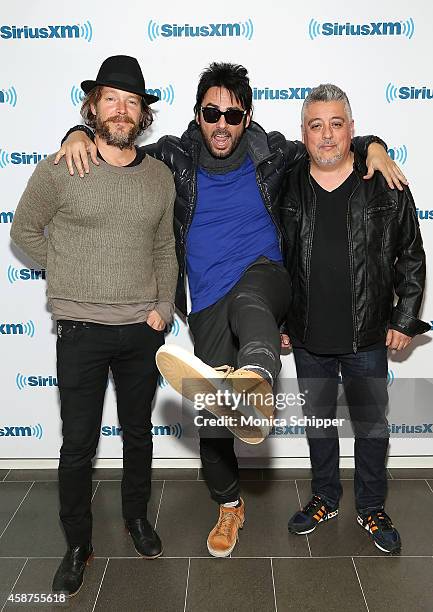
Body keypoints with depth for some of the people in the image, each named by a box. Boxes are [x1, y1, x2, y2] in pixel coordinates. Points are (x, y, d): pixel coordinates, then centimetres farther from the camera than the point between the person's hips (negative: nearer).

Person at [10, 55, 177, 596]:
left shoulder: (160, 176, 5)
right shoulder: (60, 169, -6)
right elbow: (24, 231, 4)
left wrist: (163, 307, 2)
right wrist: (72, 276, 1)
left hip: (143, 329, 3)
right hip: (82, 329, -3)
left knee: (138, 432, 18)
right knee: (78, 443, 7)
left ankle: (137, 518, 40)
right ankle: (77, 545, 27)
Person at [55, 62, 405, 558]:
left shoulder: (271, 154, 5)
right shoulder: (177, 155, 4)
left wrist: (372, 146, 2)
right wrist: (80, 135, -7)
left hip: (262, 273, -1)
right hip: (208, 301, 2)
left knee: (247, 304, -41)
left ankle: (253, 382, -75)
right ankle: (229, 506, 26)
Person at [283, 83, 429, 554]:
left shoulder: (386, 188, -4)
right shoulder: (287, 189, 0)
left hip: (367, 338, -1)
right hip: (308, 339, 2)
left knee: (371, 425, 12)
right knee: (318, 423, 16)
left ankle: (372, 510, 33)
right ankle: (324, 500, 37)